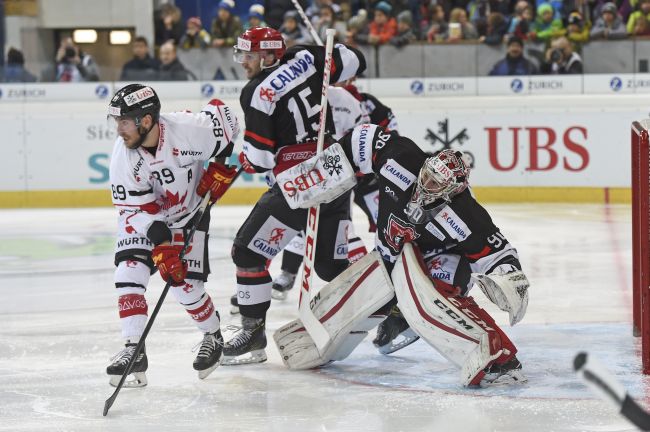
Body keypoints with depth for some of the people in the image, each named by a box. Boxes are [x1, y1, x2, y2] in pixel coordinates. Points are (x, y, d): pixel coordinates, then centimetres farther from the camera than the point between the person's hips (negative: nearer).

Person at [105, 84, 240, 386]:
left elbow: (223, 114, -11)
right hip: (141, 219, 2)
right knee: (129, 273, -17)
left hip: (189, 214, -2)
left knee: (186, 286, -7)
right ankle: (134, 350, -13)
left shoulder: (188, 129, -31)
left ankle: (213, 337, 22)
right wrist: (161, 245, -30)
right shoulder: (123, 155, -23)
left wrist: (221, 166, -13)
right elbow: (136, 209, -19)